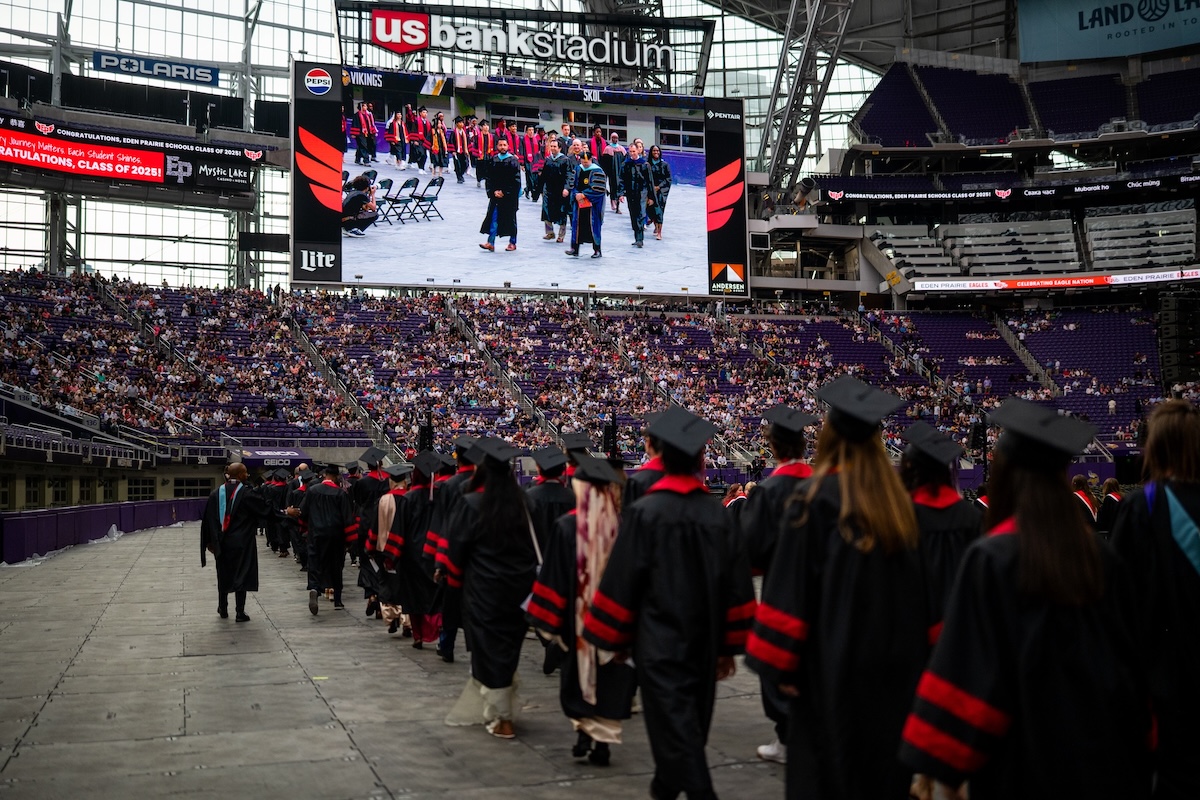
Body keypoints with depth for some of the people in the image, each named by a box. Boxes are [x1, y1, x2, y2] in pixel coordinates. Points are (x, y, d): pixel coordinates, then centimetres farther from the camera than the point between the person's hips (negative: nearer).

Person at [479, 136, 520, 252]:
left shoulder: (513, 160, -6)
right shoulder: (493, 160, 6)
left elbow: (515, 180, -9)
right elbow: (489, 178, 7)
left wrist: (504, 192, -12)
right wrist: (494, 191, -6)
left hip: (510, 195, -3)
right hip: (496, 194, 3)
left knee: (510, 219, 6)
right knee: (494, 218, -3)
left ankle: (512, 242, 17)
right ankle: (491, 243, -5)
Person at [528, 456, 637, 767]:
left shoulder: (566, 526, -11)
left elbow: (554, 578, -9)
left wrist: (549, 620, -1)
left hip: (578, 616, -1)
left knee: (579, 672, 16)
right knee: (610, 679, 11)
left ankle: (583, 730, 5)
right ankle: (603, 740, 11)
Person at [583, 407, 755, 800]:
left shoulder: (644, 512, -13)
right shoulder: (717, 513, -3)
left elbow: (622, 580, -9)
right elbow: (737, 585, 0)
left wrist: (615, 639, 2)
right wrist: (728, 646, 9)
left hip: (659, 640, -5)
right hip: (703, 642, 5)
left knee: (675, 724, -4)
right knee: (691, 720, 20)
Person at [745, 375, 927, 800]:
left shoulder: (817, 497, -13)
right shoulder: (897, 498, 3)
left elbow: (791, 589, -14)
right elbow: (913, 584, 6)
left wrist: (781, 661, -8)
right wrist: (907, 654, 13)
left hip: (834, 660, -5)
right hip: (894, 660, 5)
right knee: (881, 754, 16)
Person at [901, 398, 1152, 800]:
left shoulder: (991, 559, -15)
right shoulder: (1099, 555, 0)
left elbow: (966, 670, -16)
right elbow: (1133, 654, 7)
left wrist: (937, 761, -9)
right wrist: (1134, 753, 18)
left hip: (1027, 758, -5)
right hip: (1106, 758, 5)